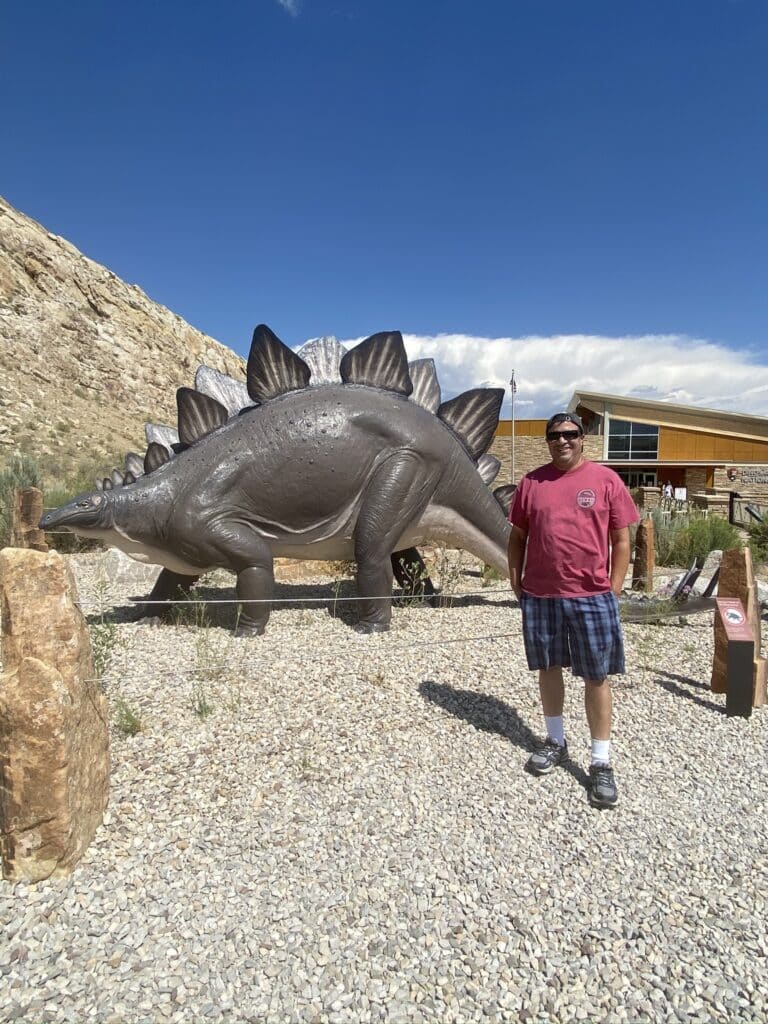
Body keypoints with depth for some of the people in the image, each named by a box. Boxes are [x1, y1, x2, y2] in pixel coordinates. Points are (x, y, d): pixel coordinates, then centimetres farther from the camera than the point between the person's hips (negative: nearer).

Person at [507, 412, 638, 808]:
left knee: (596, 677, 5)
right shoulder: (531, 482, 4)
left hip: (592, 596, -2)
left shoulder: (606, 480, -1)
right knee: (549, 669, 15)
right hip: (540, 595, 2)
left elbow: (621, 540, 1)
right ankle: (555, 742, 34)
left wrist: (613, 589, -3)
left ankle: (601, 762, 17)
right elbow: (517, 536, 10)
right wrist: (515, 579, 5)